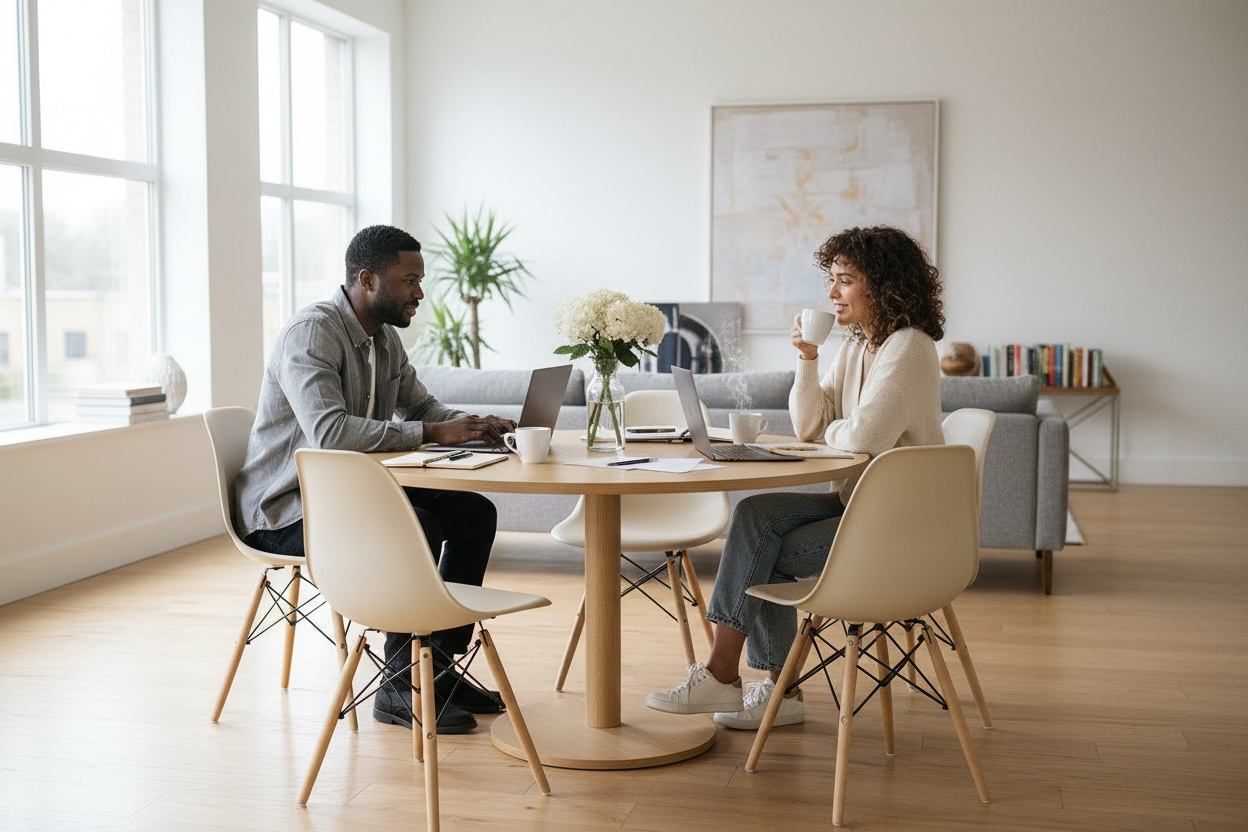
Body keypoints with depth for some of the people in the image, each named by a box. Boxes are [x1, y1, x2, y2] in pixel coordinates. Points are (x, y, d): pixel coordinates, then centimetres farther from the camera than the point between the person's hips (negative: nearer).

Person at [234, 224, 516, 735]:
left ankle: (439, 664, 5)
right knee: (416, 528, -31)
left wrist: (473, 425, -6)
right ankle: (402, 688, -17)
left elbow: (421, 406, 16)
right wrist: (431, 434, -31)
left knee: (474, 512, -1)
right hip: (286, 508, -9)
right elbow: (329, 431, -34)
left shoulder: (385, 337, 9)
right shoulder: (312, 331, -21)